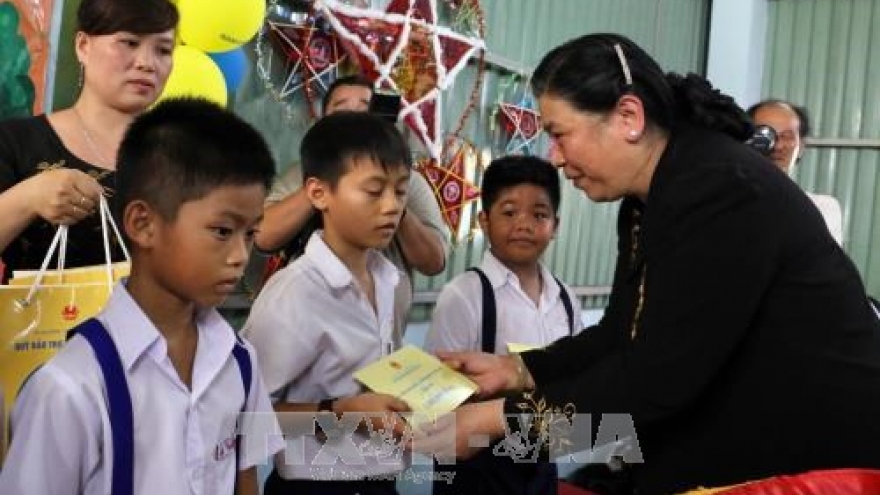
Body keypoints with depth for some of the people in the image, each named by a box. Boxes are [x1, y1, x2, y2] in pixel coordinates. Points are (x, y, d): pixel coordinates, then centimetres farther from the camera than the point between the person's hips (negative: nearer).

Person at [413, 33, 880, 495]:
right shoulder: (646, 202, 5)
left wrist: (498, 417, -23)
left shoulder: (722, 191, -24)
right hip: (734, 449, 8)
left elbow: (658, 376, -27)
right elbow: (623, 339, 9)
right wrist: (515, 369, -2)